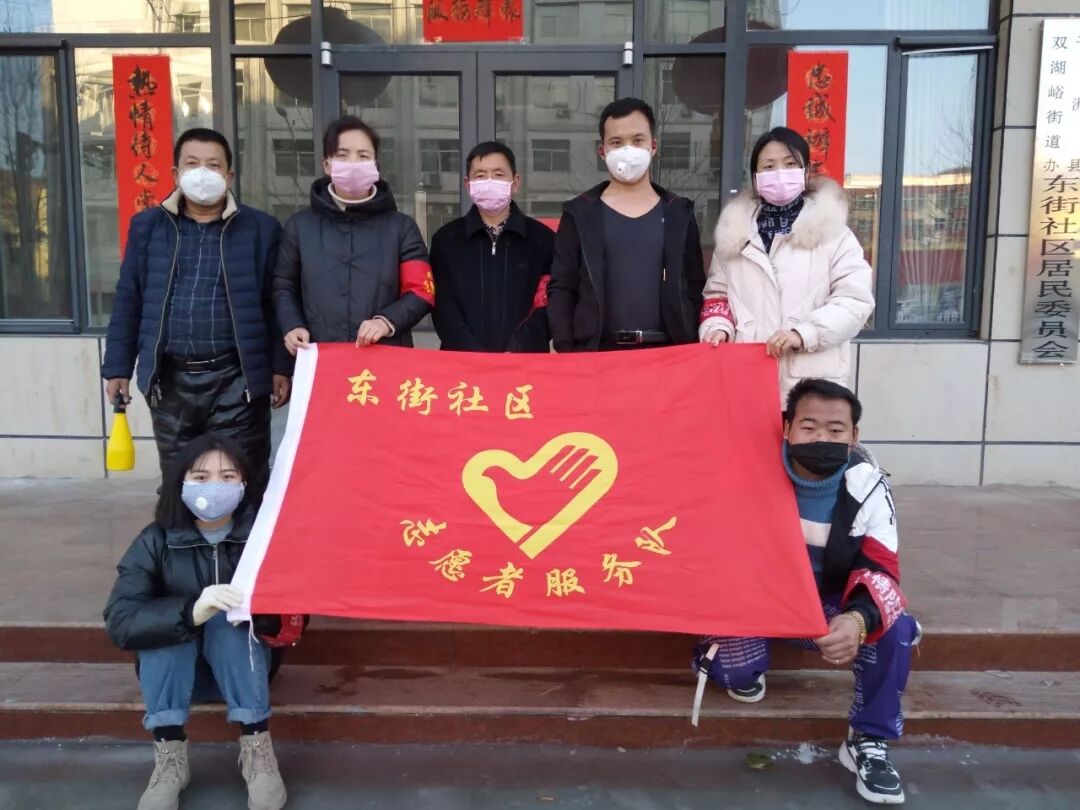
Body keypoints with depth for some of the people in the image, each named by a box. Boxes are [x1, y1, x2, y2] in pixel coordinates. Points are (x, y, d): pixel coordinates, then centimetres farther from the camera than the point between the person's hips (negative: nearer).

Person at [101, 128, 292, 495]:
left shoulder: (260, 228, 2)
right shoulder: (147, 226, 9)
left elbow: (275, 304, 1)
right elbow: (128, 301, 11)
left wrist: (281, 368, -3)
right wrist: (118, 367, 7)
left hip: (236, 378, -2)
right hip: (168, 379, 3)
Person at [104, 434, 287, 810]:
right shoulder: (157, 541, -15)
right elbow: (120, 621, -27)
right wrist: (190, 612, -45)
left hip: (244, 661, 0)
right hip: (171, 666, 1)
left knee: (228, 621, -30)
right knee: (166, 621, -29)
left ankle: (257, 748, -25)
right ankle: (169, 755, -24)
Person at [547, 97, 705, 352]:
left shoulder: (679, 213, 9)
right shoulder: (580, 213, 4)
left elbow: (695, 289, 9)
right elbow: (561, 290, 2)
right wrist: (565, 353, -7)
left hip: (667, 351, 2)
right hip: (598, 352, -1)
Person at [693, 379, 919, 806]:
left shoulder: (867, 486, -17)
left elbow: (881, 569, -21)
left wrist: (857, 619, -43)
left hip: (832, 604, 1)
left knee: (895, 627, -26)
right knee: (735, 675, -23)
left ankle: (868, 740, -3)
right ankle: (745, 672, 20)